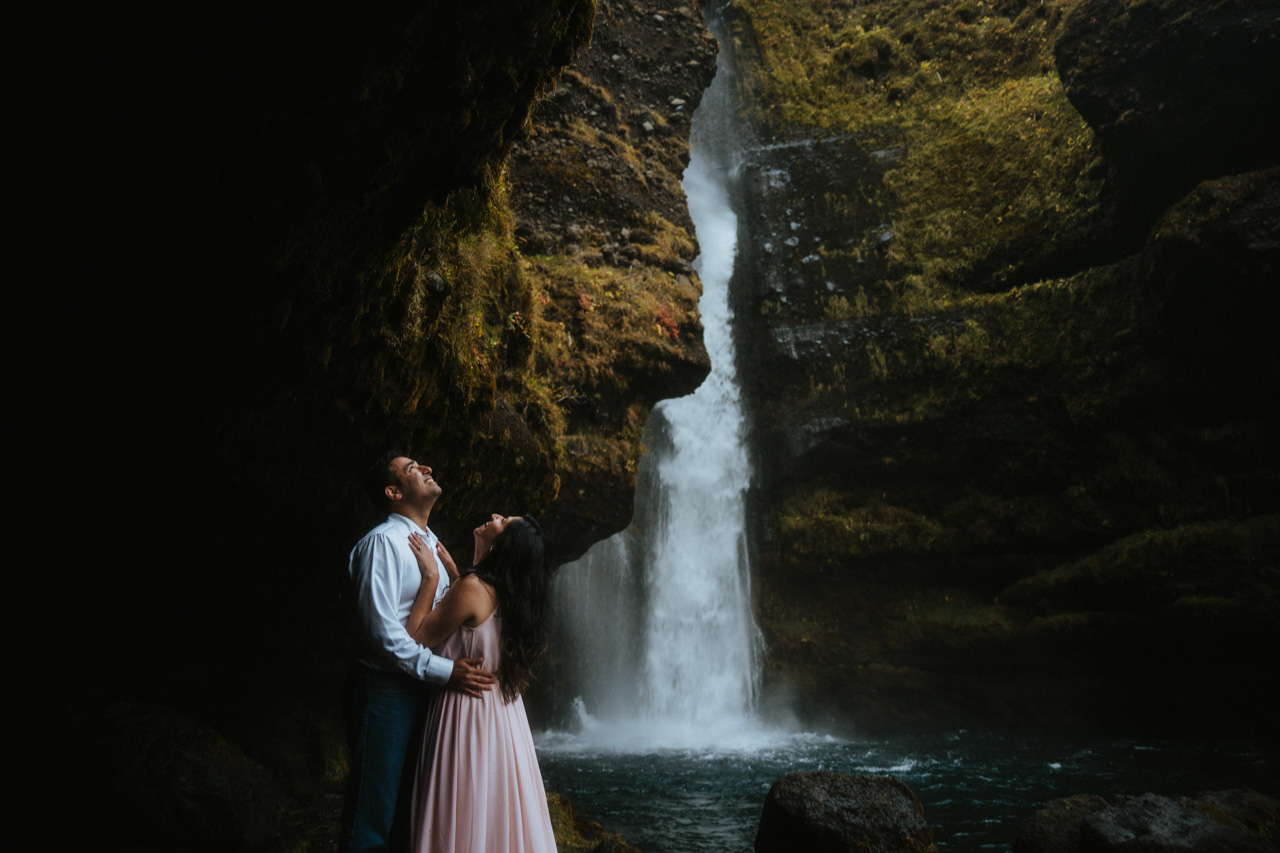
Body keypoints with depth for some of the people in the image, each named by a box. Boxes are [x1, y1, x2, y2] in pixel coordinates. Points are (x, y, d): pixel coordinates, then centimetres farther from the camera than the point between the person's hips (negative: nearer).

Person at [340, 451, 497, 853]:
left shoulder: (430, 542, 17)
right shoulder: (383, 541, -12)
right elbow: (383, 630, -19)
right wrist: (445, 670, -20)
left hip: (420, 690, 9)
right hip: (383, 689, -9)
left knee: (405, 812, 17)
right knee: (372, 819, -2)